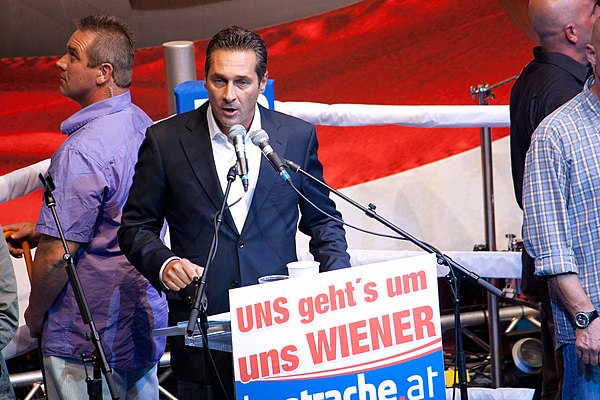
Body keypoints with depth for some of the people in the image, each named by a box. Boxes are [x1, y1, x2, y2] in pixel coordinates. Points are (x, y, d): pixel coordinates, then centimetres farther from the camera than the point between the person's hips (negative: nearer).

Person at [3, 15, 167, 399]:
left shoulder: (83, 149, -23)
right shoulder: (142, 126, 5)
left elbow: (56, 255, -21)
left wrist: (35, 313, -4)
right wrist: (41, 230, 16)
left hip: (87, 339, -9)